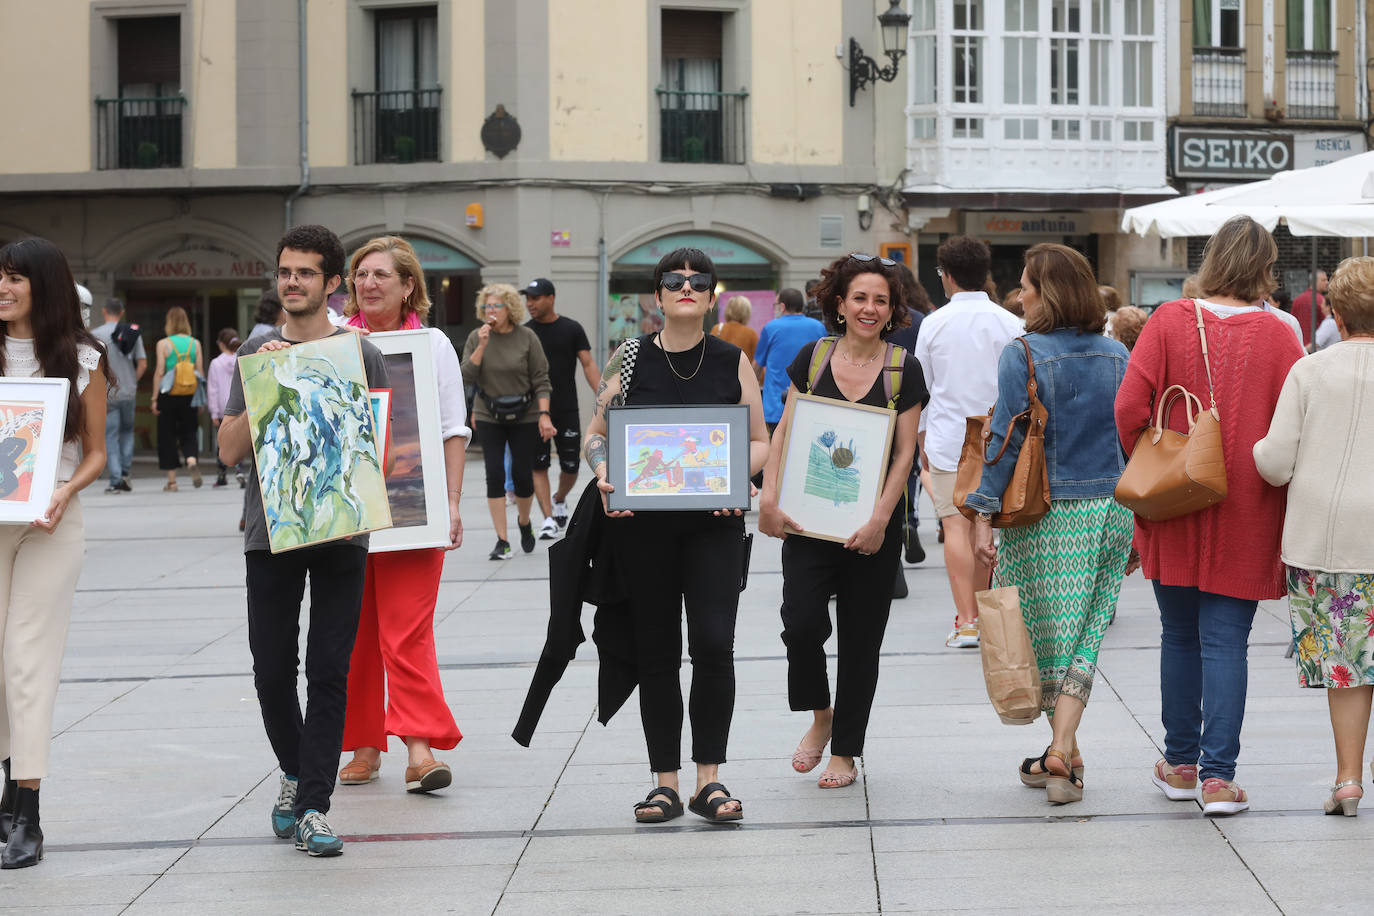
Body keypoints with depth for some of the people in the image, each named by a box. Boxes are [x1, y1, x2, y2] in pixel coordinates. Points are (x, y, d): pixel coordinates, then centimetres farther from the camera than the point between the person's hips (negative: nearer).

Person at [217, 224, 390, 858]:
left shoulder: (360, 354, 6)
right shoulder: (256, 353, 8)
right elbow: (230, 450, 3)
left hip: (341, 532, -1)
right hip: (271, 530, 1)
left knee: (329, 673, -3)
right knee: (272, 669, 4)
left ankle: (313, 809, -1)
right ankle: (295, 774, 29)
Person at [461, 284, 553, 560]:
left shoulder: (527, 338, -5)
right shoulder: (476, 338, 0)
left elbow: (541, 380, -5)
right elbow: (467, 377, -8)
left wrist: (544, 414, -13)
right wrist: (481, 346, -17)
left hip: (524, 416, -1)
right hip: (488, 417, 1)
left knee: (522, 474, 1)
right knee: (495, 475, -7)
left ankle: (524, 521, 33)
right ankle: (502, 542, -4)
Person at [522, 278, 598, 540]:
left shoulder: (571, 329, 1)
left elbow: (588, 365, -2)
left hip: (566, 410, 0)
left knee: (571, 467, 4)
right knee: (538, 466, -8)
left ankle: (559, 499, 34)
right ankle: (549, 519, -6)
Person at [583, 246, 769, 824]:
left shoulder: (733, 362, 7)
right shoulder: (629, 358, 6)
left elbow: (760, 442, 11)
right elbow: (596, 434, 9)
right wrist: (604, 473, -12)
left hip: (715, 522, 0)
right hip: (641, 522, 1)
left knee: (713, 644, -12)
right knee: (656, 651, 4)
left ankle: (709, 778, -2)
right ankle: (664, 782, 12)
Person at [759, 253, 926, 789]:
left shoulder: (904, 370, 0)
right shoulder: (813, 358, 4)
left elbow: (904, 452, -3)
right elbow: (784, 433, 5)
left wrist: (880, 518, -14)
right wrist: (769, 496, -7)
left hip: (873, 527, -1)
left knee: (860, 639, 5)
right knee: (801, 622, -13)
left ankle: (845, 753, 17)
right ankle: (820, 715, 16)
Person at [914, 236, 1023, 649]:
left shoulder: (934, 323, -2)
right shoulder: (1009, 324, -1)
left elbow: (921, 388, 6)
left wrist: (921, 439, 17)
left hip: (947, 438, -2)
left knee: (956, 526, -4)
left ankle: (966, 620, -11)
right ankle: (978, 612, 20)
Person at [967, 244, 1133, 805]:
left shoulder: (1022, 355, -10)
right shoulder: (1117, 355, 6)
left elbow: (1007, 441, -13)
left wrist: (984, 514, -10)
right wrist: (1131, 519, 19)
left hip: (1045, 514, -4)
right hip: (1110, 510, 4)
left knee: (1045, 636, 9)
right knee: (1085, 636, 6)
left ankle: (1066, 749, 15)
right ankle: (1061, 752, -7)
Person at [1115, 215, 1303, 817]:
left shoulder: (1168, 322, -4)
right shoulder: (1277, 337, -7)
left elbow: (1129, 408, -11)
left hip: (1174, 510, 2)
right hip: (1245, 516, -1)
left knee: (1179, 636, 15)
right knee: (1226, 642, 2)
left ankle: (1181, 764, 23)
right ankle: (1219, 776, -3)